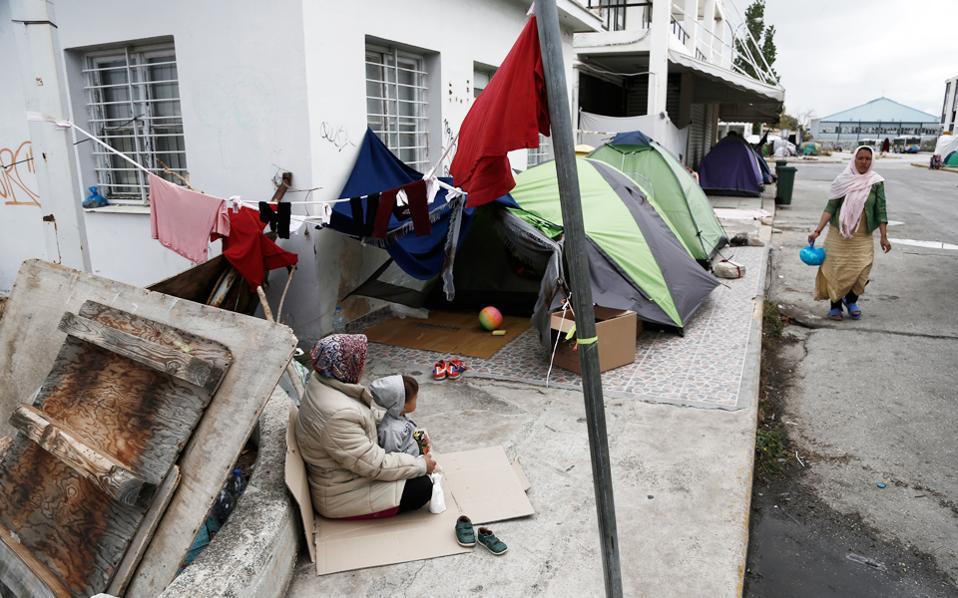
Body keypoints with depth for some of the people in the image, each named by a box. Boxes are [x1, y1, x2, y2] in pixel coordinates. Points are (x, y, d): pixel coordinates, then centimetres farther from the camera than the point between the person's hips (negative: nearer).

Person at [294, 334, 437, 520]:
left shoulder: (324, 383, -8)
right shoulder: (338, 414, -37)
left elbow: (362, 421, 10)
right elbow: (375, 466, -28)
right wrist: (421, 464, -17)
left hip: (342, 471, 9)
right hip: (341, 494, -9)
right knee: (422, 486, -8)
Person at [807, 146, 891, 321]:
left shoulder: (876, 182, 1)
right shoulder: (842, 180, -1)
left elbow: (880, 210, 0)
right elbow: (830, 207, -2)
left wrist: (884, 236, -5)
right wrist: (818, 230, -9)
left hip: (863, 236, 0)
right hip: (838, 234, 0)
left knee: (862, 270, -7)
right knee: (836, 271, 3)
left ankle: (851, 300, 20)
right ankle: (835, 305, 20)